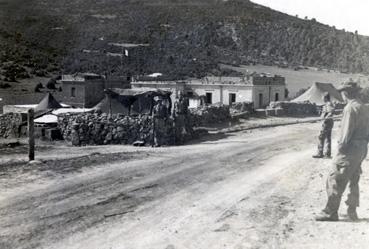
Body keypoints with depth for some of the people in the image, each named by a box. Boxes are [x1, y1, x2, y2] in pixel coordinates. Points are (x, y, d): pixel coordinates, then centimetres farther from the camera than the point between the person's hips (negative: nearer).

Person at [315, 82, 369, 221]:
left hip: (350, 149, -9)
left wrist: (341, 147, -14)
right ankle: (352, 211, 25)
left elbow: (347, 131, -20)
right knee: (354, 180, 18)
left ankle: (330, 212, 1)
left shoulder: (350, 108, -15)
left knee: (335, 180, -3)